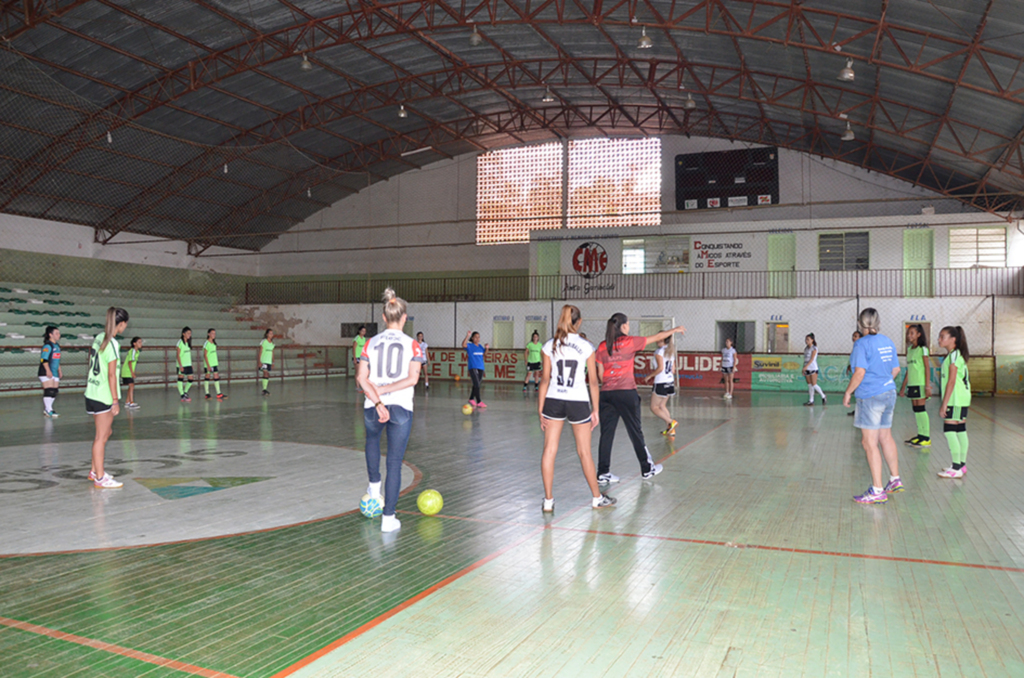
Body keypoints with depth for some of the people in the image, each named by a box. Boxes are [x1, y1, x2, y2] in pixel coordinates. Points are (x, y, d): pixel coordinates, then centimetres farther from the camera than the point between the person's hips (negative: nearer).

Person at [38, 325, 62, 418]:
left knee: (55, 391, 7)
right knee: (49, 391, -10)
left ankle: (46, 409, 15)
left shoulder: (57, 346, 17)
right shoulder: (47, 345, -11)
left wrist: (60, 370, 24)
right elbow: (44, 359, -18)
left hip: (55, 373, 9)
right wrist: (48, 370, -23)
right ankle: (49, 410, -6)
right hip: (46, 373, -9)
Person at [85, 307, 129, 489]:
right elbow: (111, 375, -18)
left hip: (92, 393, 9)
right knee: (102, 437, -1)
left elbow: (91, 363, 15)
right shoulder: (112, 344, -18)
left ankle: (95, 470, 29)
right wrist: (115, 400, -15)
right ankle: (100, 478, 7)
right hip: (103, 397, -9)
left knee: (105, 432, 20)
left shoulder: (99, 337, 7)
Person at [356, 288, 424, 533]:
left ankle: (374, 486, 36)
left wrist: (378, 403, -12)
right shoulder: (412, 344, -2)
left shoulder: (371, 343, 2)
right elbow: (413, 378, -13)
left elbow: (361, 378, -7)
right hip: (401, 407, -2)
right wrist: (385, 390, -9)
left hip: (373, 407, 2)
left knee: (372, 439, 35)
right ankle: (388, 518, 5)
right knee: (395, 462, 3)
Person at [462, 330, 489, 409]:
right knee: (477, 385, -15)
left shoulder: (480, 346, 12)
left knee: (476, 385, 14)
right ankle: (479, 402, -17)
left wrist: (486, 348, 5)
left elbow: (484, 353, 24)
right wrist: (467, 336, -31)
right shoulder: (470, 346, -5)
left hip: (481, 368, 6)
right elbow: (463, 345, -25)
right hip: (473, 368, -6)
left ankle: (471, 399, 30)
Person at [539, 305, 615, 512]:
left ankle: (548, 501, 9)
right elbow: (593, 382, -2)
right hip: (579, 401, -1)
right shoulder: (586, 347, -3)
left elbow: (545, 380, 0)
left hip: (553, 401, 1)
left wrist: (540, 410, 4)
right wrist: (595, 410, 6)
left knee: (549, 450, 7)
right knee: (584, 452, 11)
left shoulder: (548, 346, -1)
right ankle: (597, 498, 25)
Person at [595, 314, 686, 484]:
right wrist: (675, 330, 22)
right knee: (635, 432, 9)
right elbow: (656, 337, 8)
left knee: (606, 433, 5)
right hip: (626, 393, -3)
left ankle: (603, 473, 5)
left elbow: (600, 374, 7)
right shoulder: (629, 342, -4)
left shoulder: (602, 347, 5)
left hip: (606, 394, 3)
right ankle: (647, 468, 23)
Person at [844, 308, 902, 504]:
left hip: (870, 397, -8)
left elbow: (860, 372, -21)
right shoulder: (887, 342, 9)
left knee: (869, 443, -4)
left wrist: (848, 392, -11)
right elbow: (896, 369, 15)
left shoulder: (862, 343, -14)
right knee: (886, 438, 20)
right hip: (889, 392, 8)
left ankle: (877, 492, -2)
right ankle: (895, 480, 33)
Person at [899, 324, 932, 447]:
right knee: (916, 410, 7)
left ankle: (926, 438, -3)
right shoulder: (910, 349, 14)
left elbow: (927, 368, -10)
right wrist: (903, 386, 19)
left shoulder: (922, 349, -6)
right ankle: (920, 435, 13)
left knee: (920, 409, -7)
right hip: (912, 384, 7)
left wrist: (928, 386, -16)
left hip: (920, 384, -7)